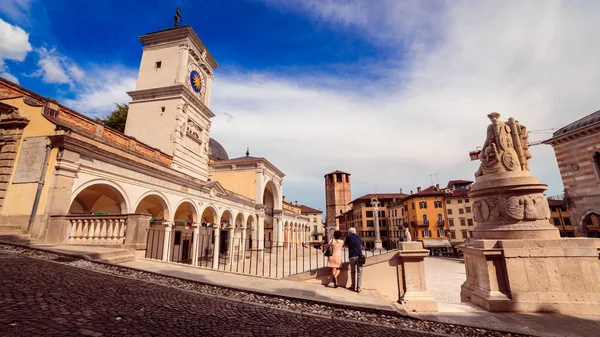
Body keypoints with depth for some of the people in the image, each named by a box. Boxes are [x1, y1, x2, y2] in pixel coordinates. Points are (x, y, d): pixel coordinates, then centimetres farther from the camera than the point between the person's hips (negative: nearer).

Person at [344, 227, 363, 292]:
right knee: (360, 272, 4)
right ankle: (358, 288, -1)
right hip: (359, 256, 1)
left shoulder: (348, 237, 4)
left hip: (352, 256, -1)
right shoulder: (359, 237, 12)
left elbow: (346, 245, 15)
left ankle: (353, 286, 15)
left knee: (353, 272, 16)